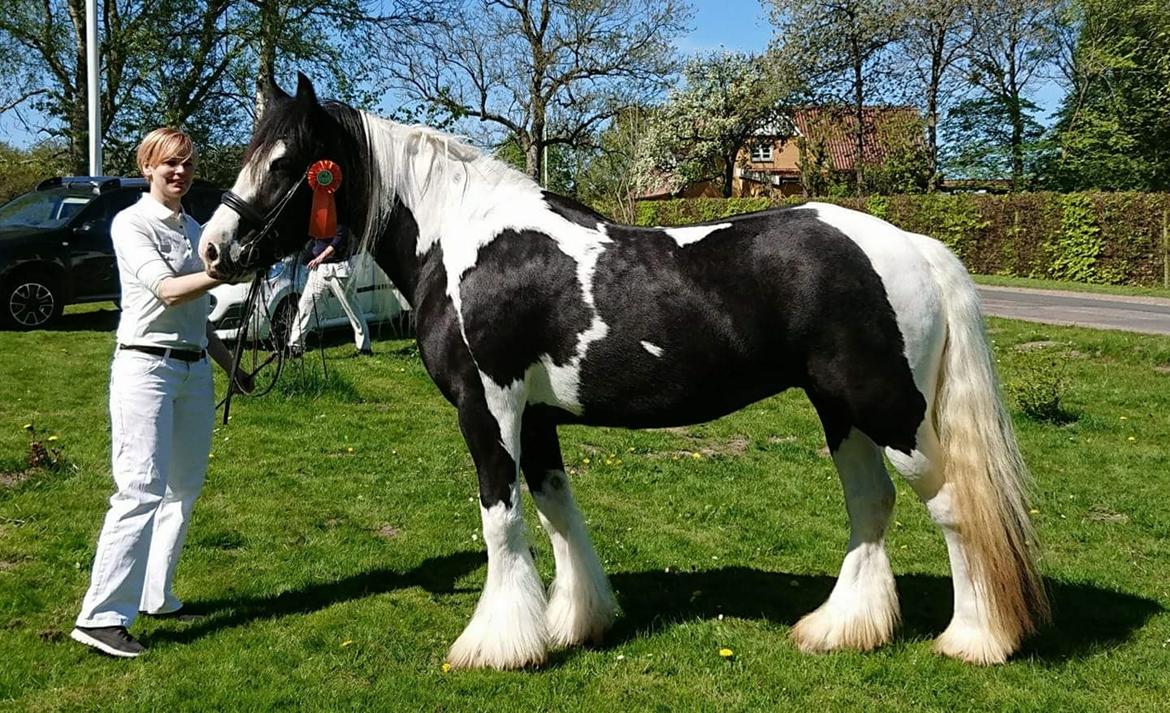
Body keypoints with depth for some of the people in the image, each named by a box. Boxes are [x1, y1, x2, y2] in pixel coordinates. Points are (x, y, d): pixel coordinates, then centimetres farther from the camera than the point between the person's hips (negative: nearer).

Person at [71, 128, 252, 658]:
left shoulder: (193, 228, 16)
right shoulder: (131, 223, -5)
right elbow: (167, 291, -21)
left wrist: (231, 366, 23)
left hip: (195, 369, 8)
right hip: (147, 366, -8)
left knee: (184, 489, 11)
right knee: (142, 490, -14)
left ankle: (156, 596, 21)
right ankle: (101, 616, -12)